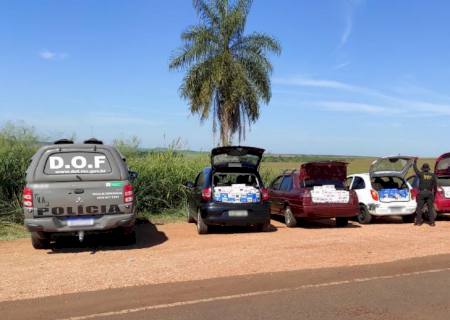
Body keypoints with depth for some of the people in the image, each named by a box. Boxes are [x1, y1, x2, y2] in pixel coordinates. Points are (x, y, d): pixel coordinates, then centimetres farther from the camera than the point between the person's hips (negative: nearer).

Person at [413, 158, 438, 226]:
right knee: (431, 208, 6)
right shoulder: (432, 175, 1)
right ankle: (432, 222, 5)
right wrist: (434, 191, 17)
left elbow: (415, 169, 10)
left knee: (419, 207, 6)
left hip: (422, 193, -2)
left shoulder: (421, 174, -5)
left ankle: (418, 221, 7)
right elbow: (435, 184, 4)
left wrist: (415, 162, 24)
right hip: (429, 193, 2)